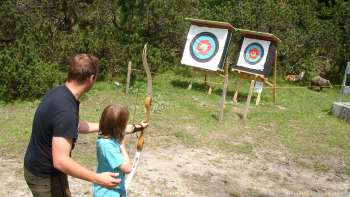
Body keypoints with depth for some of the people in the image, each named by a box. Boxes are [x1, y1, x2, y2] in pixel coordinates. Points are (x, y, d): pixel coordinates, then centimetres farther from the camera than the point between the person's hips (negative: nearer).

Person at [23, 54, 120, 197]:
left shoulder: (58, 92, -3)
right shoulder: (65, 110, -33)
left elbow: (75, 126, 12)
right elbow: (60, 161, -35)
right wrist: (97, 179, -30)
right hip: (45, 176, -9)